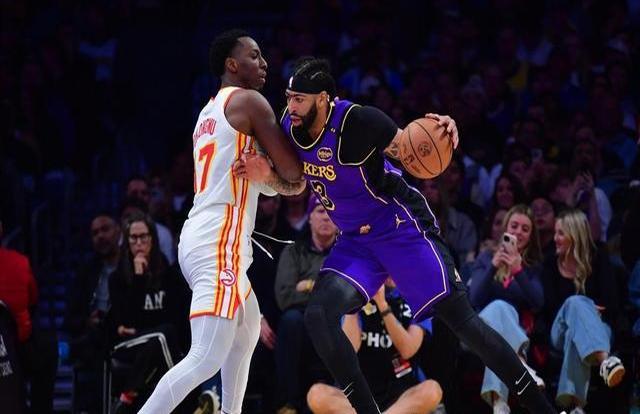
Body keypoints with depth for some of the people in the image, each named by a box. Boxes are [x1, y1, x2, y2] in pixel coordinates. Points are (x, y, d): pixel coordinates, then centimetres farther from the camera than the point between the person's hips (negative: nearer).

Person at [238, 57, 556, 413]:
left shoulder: (357, 120, -23)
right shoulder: (291, 127, -5)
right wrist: (265, 173, -10)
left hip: (403, 227, -6)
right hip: (356, 240, 7)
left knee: (460, 318, -7)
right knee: (318, 315, -14)